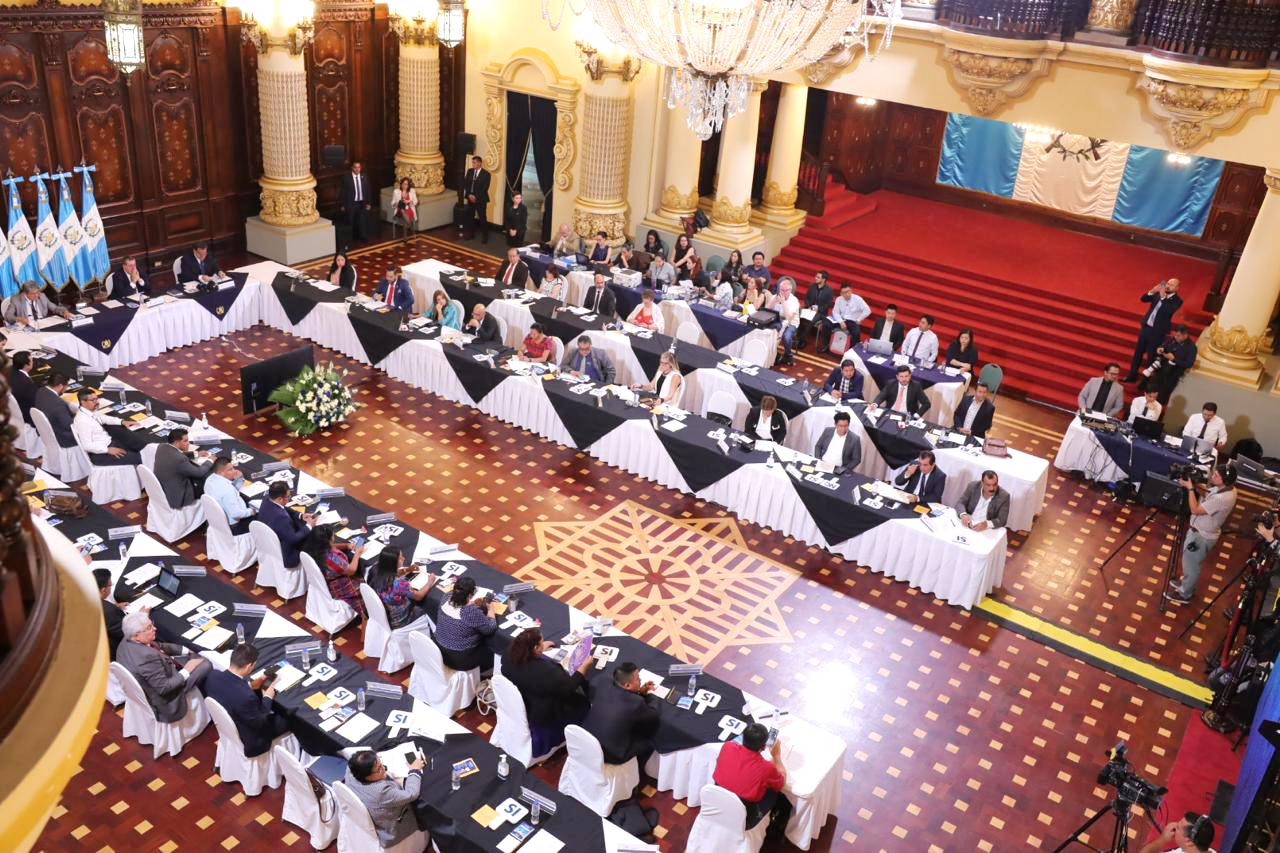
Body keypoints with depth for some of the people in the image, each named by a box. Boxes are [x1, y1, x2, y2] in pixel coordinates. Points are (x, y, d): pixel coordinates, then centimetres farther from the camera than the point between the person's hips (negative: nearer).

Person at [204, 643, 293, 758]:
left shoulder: (213, 675, -21)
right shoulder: (246, 696, -41)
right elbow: (259, 724, -23)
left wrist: (249, 685, -2)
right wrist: (267, 698, -10)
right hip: (250, 741, -7)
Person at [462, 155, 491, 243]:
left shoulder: (486, 174, -10)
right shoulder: (469, 171, 6)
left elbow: (484, 189, -13)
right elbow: (465, 184, 5)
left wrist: (476, 197, -16)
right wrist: (469, 195, -9)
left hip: (481, 200, -5)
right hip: (470, 198, 5)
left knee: (482, 218, -1)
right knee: (470, 217, 12)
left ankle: (485, 236, 7)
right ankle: (471, 233, 26)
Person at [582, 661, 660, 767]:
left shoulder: (602, 688, -10)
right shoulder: (636, 703, -26)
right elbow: (653, 716, -6)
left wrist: (639, 692, 7)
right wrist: (649, 695, 9)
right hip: (611, 756, -6)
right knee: (648, 742, 17)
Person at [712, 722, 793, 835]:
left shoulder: (727, 746, -20)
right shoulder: (766, 768, -29)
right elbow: (781, 784, -5)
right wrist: (777, 755, 5)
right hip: (742, 820, -4)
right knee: (783, 799, 20)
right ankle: (774, 832, 44)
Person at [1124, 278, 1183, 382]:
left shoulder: (1177, 301, -11)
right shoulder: (1158, 293, 3)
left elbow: (1168, 311, -25)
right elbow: (1143, 299, 2)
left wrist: (1163, 297, -31)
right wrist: (1152, 291, -15)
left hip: (1158, 332, -5)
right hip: (1146, 327, 6)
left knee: (1151, 356, 3)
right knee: (1138, 352, 14)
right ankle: (1132, 376, 26)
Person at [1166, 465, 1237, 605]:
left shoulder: (1223, 498, -37)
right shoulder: (1226, 488, -8)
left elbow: (1195, 509, -29)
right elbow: (1206, 496, 8)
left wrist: (1190, 488, -23)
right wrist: (1196, 485, -9)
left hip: (1202, 536, -9)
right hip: (1200, 530, 9)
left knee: (1191, 564, 12)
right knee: (1189, 561, 29)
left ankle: (1184, 594, 32)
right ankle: (1187, 583, 50)